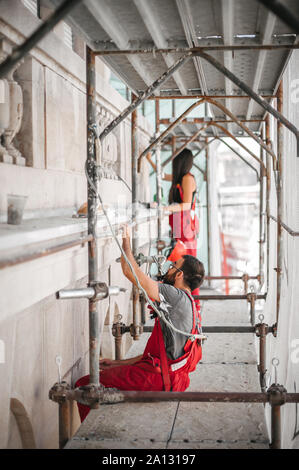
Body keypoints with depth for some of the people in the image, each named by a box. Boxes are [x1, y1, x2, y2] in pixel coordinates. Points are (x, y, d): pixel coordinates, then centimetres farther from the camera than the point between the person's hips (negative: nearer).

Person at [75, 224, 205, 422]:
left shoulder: (177, 297, -13)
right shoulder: (188, 305, 18)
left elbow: (130, 271, -17)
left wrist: (126, 240, 2)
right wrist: (118, 363, 20)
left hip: (157, 378, -10)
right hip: (166, 374, 10)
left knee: (84, 385, -7)